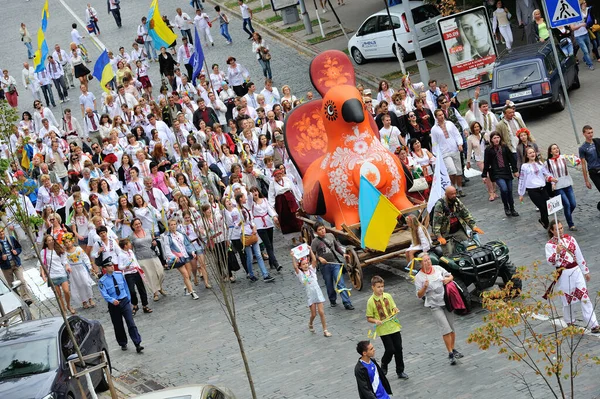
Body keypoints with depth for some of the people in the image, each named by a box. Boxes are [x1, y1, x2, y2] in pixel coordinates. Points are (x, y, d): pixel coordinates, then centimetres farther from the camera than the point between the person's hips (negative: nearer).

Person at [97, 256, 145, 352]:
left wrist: (129, 299, 15)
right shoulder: (102, 281, -9)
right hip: (113, 304, -1)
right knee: (118, 326, 11)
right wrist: (112, 300, -34)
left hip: (124, 301, 1)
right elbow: (104, 294, -18)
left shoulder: (120, 275, 3)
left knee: (131, 323, -8)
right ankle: (123, 344, 29)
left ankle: (138, 344, -13)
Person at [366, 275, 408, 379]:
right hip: (383, 330, -4)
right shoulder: (371, 301, -8)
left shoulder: (388, 296, 3)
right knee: (390, 350, -7)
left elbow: (394, 308, 14)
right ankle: (383, 366, 23)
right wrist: (375, 321, -23)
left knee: (398, 349, 7)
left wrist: (396, 311, -9)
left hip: (394, 327, 4)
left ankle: (400, 371, 20)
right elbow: (369, 318, -4)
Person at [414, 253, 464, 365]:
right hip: (435, 306, -4)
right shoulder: (419, 277, -6)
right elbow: (419, 295, -7)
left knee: (452, 329, 9)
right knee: (446, 330, -12)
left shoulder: (438, 268, 4)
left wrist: (448, 279, -5)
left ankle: (453, 349, 24)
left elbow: (450, 276, 18)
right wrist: (424, 287, -26)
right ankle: (450, 353, -7)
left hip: (447, 302, 4)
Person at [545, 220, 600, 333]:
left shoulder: (570, 239, 5)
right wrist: (557, 252, -29)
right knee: (567, 299, 9)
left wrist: (585, 271, 14)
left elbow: (579, 256, 10)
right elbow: (551, 262, -14)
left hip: (576, 271, 2)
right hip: (563, 274, -2)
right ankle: (570, 322, 31)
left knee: (585, 297, -4)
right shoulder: (549, 245, -5)